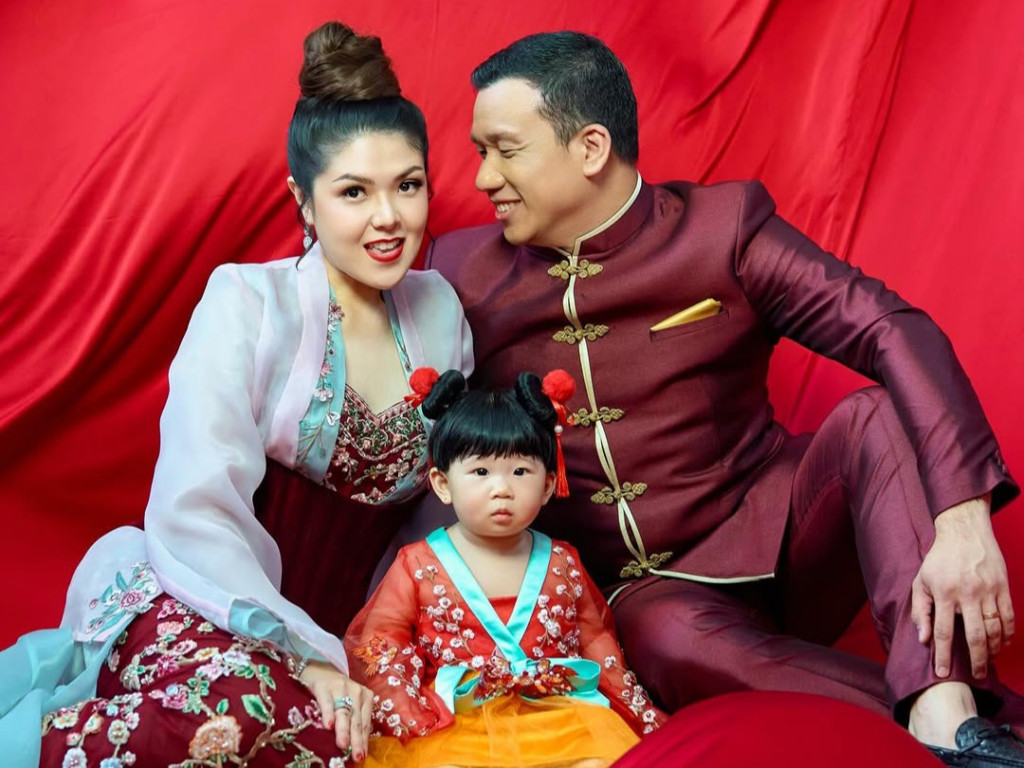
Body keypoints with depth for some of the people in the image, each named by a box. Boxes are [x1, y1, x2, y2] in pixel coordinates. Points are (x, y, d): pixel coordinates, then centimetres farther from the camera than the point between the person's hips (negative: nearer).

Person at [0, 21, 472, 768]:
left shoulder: (439, 311, 8)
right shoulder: (247, 303, -7)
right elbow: (196, 514, -14)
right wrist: (306, 653, -22)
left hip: (329, 632, 5)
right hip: (204, 606, -4)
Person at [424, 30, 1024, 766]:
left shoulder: (722, 226, -7)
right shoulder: (461, 272, 1)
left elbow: (894, 333, -19)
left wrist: (962, 520, -35)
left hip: (769, 541, 0)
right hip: (642, 592, 0)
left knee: (879, 416, -26)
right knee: (671, 638, -35)